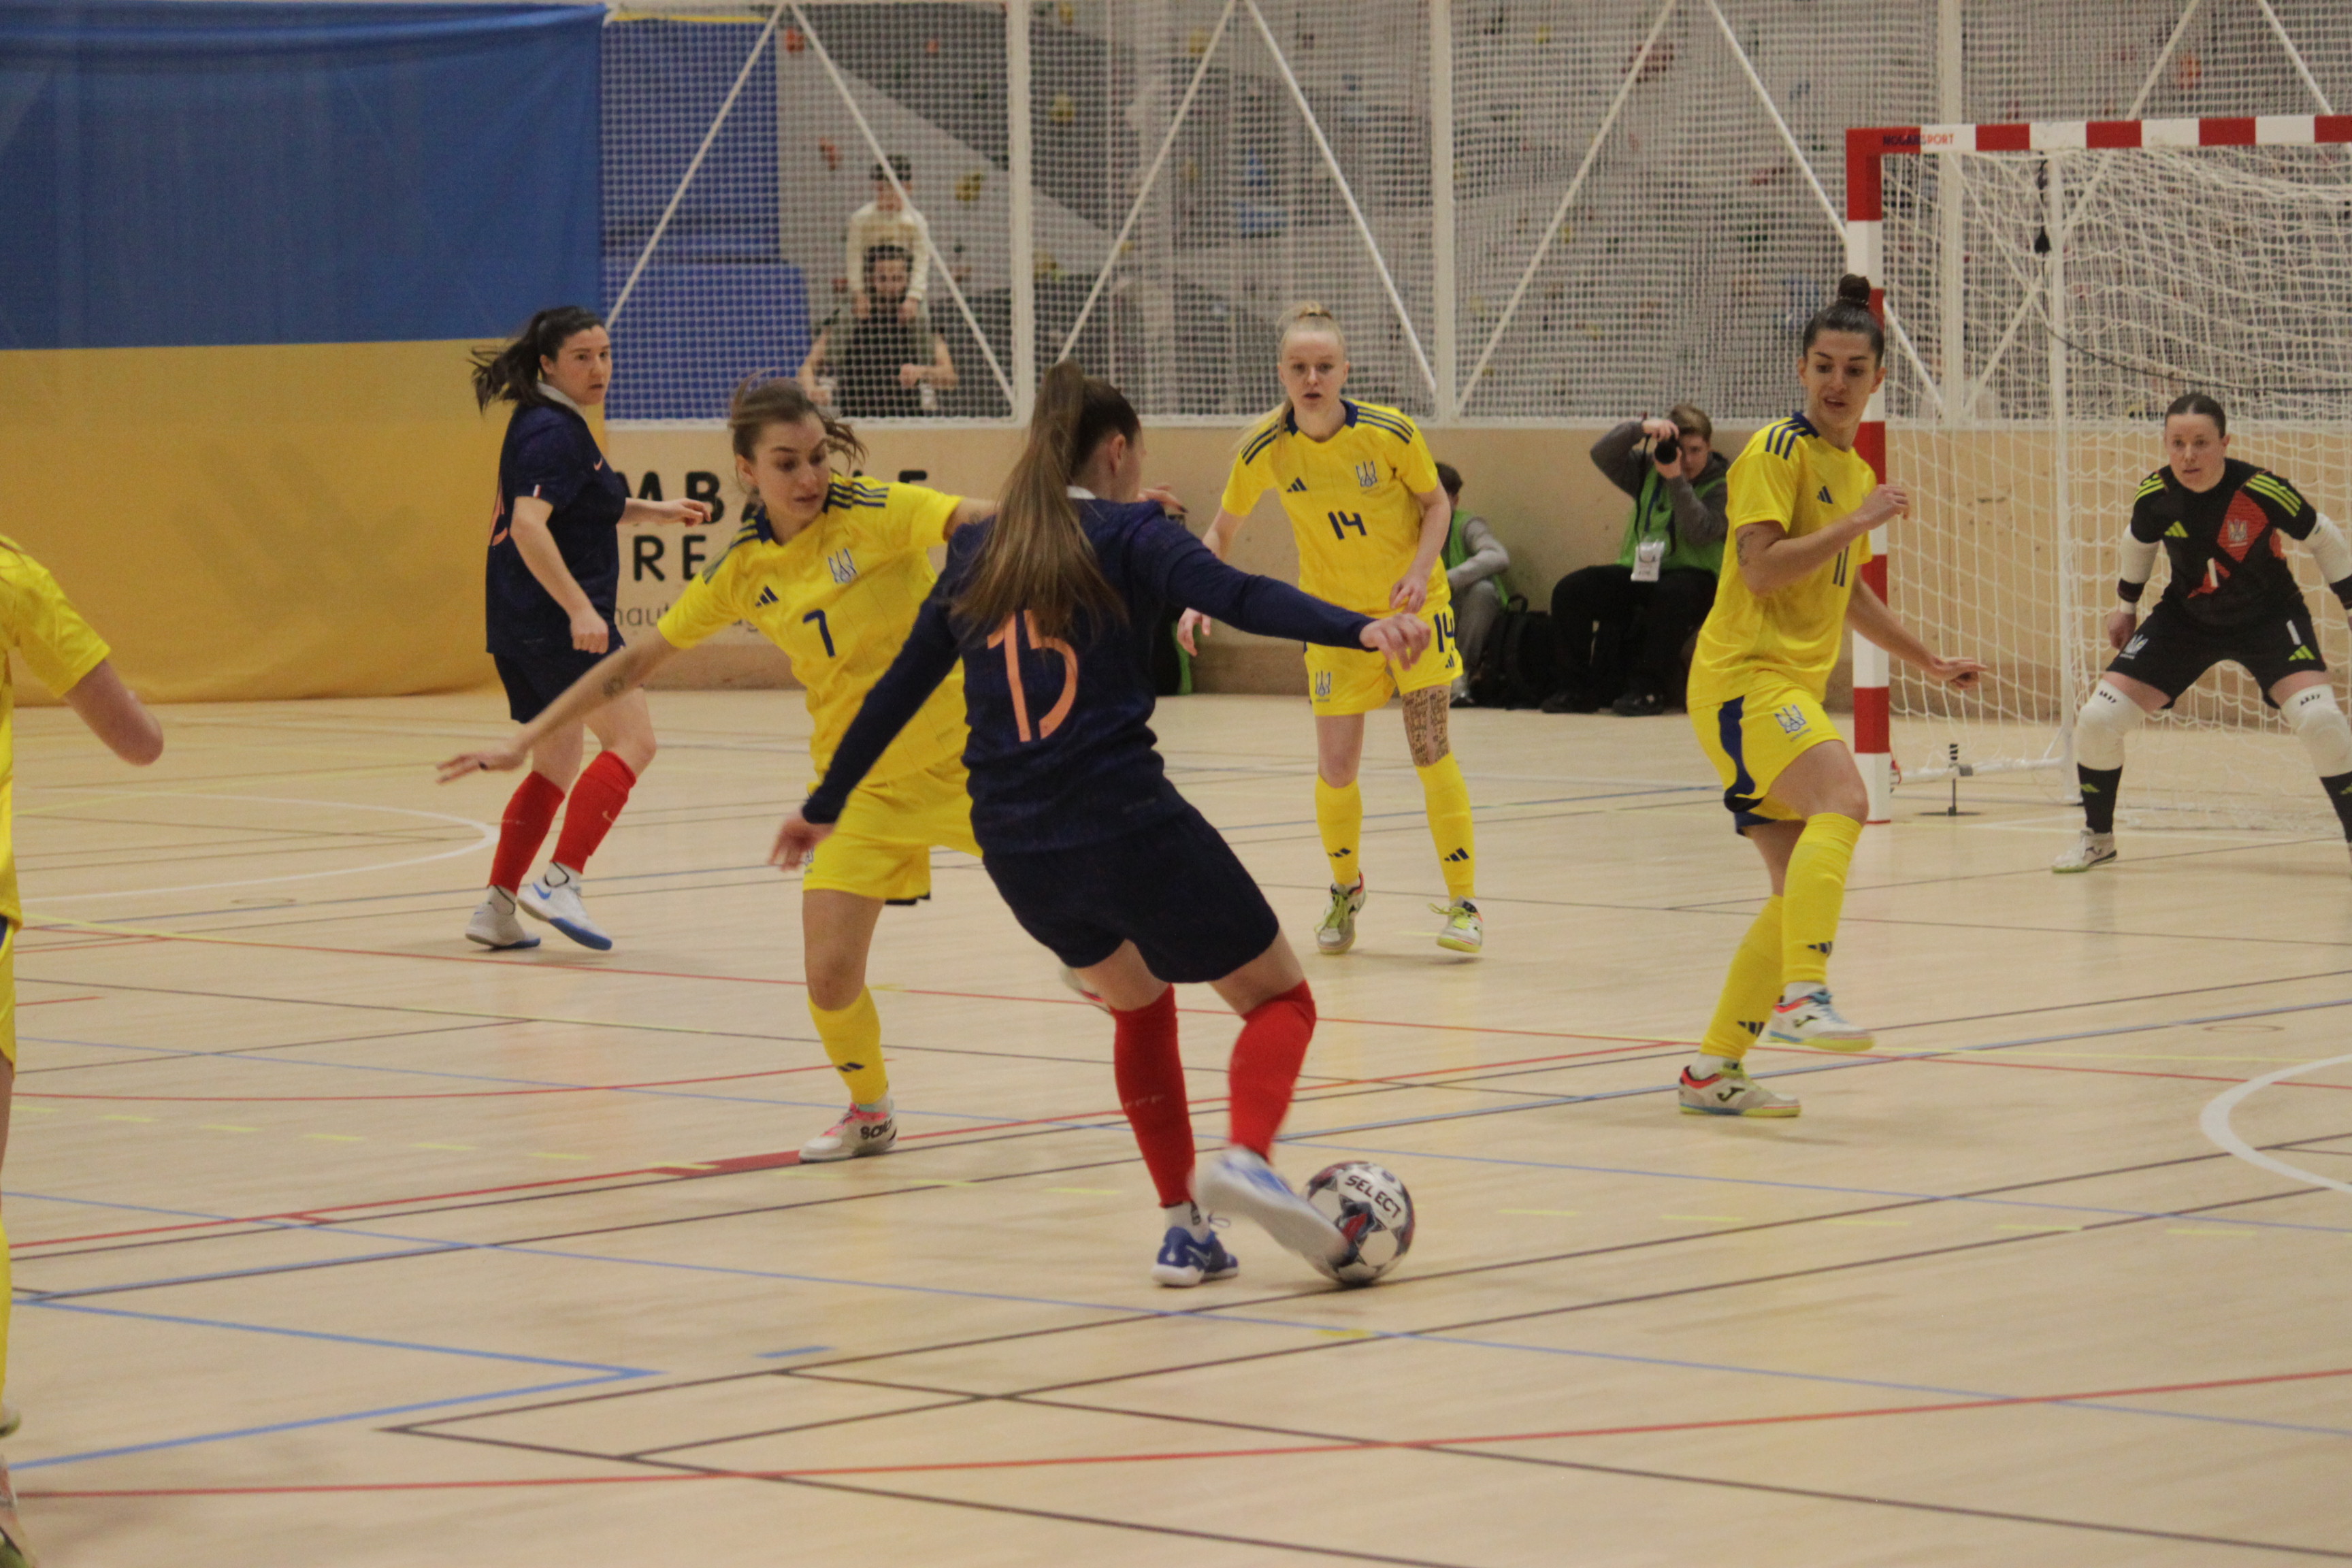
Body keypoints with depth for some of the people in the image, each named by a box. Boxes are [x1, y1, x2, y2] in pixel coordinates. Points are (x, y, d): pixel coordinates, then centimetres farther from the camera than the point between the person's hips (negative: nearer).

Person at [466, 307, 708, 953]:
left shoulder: (547, 423, 17)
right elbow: (528, 524, -27)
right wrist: (579, 608, -32)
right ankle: (559, 881, -19)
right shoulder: (552, 432, -14)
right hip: (554, 621, -10)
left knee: (555, 765, 16)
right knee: (632, 739, -10)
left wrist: (653, 510, 27)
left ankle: (497, 906, 13)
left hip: (519, 625, 10)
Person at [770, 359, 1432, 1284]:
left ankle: (1183, 1227, 21)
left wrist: (825, 806, 32)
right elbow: (1240, 598, -18)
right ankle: (1246, 1159, -20)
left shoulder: (978, 555, 16)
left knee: (1139, 1003, 29)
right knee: (1280, 999, 9)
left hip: (1015, 850, 5)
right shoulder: (1127, 536, 1)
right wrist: (1360, 628, -32)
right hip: (1127, 825, -5)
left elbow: (897, 693, 21)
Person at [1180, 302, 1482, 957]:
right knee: (1335, 767, 0)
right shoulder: (1266, 448, -15)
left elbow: (1436, 502, -5)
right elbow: (1222, 531, 0)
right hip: (1334, 614, 2)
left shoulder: (1390, 432, -21)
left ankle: (1463, 902, -2)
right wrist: (1199, 600, -15)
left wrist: (1420, 571, -21)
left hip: (1412, 605, -2)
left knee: (1429, 748, -12)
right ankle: (1346, 889, 28)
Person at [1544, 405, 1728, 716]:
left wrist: (1677, 480, -21)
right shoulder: (1648, 471, 11)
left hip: (1691, 575, -5)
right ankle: (1580, 688, -11)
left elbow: (1701, 532, -18)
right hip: (1638, 572, 5)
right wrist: (1640, 428, -17)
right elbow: (1602, 455, -2)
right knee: (1569, 590, -16)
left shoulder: (1722, 486, -1)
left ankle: (1647, 688, -29)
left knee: (1672, 595, -41)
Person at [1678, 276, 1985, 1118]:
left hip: (1794, 688, 9)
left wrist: (1929, 660, 37)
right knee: (1842, 800, -33)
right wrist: (1860, 521, -20)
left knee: (1801, 885, 8)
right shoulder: (1778, 451, -8)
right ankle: (1802, 994, -45)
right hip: (1742, 676, -9)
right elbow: (1761, 568, -20)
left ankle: (1714, 1070, 16)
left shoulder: (1856, 472, 19)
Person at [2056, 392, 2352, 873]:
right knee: (2097, 720, -8)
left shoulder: (2261, 491, -27)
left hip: (2268, 617, -3)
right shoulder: (2154, 496, -18)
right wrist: (2126, 606, 17)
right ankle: (2097, 838, 16)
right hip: (2186, 617, 3)